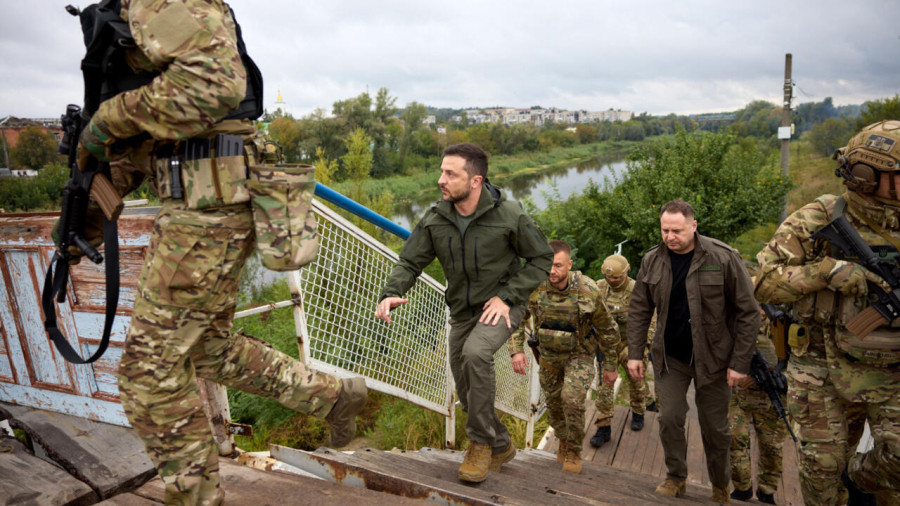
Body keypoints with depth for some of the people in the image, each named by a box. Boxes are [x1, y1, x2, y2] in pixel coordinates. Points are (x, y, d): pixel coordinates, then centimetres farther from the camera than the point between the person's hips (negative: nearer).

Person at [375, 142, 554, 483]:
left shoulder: (509, 215, -19)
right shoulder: (435, 219, -9)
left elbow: (542, 259, -9)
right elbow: (410, 262, -4)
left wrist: (507, 296, -18)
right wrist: (390, 294, -25)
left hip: (500, 307, -5)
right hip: (462, 311, 5)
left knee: (476, 353, -34)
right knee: (467, 390, 11)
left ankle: (481, 441, -12)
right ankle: (501, 447, 38)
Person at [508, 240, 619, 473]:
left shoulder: (588, 292, -26)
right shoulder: (535, 288, -21)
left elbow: (608, 330, -12)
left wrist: (611, 366, -4)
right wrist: (516, 350, -21)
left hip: (579, 354, -3)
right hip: (549, 354, 3)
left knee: (573, 398, -21)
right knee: (553, 401, 14)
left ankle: (574, 451, 3)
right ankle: (563, 440, 42)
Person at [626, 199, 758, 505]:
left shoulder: (723, 258, -15)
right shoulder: (652, 260, -4)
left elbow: (748, 312, -12)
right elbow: (639, 310, 3)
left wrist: (740, 362, -13)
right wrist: (635, 353, -1)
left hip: (713, 358, -2)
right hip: (670, 357, 2)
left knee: (715, 427, 11)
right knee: (669, 418, 3)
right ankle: (676, 478, 26)